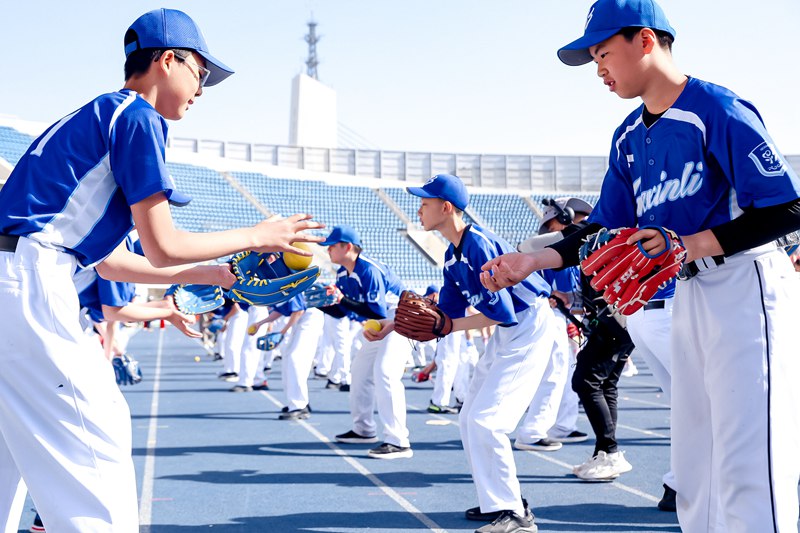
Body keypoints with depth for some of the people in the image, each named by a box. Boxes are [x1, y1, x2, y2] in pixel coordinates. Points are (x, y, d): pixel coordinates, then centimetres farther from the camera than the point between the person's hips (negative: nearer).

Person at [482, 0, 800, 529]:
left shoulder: (718, 110, -13)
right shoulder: (629, 138, 12)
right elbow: (607, 232, 16)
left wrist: (689, 244, -22)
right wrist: (533, 261, 2)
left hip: (746, 290, -9)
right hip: (689, 296, 9)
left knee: (750, 470, -13)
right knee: (693, 469, 11)